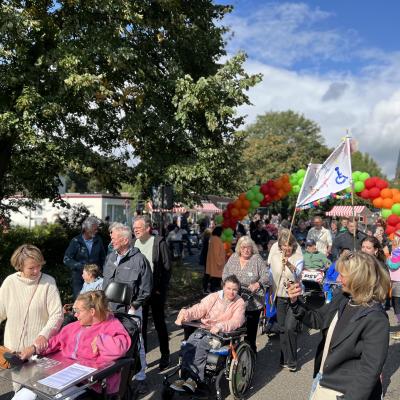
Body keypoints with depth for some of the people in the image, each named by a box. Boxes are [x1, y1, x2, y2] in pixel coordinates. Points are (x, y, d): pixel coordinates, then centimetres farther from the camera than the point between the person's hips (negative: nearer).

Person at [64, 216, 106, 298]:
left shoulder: (98, 240, 3)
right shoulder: (76, 241, -7)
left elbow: (102, 258, 14)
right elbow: (66, 259, -8)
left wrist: (101, 269, 1)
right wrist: (81, 266, -16)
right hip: (79, 279, -2)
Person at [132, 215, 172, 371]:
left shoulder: (159, 242, -9)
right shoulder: (133, 243, 5)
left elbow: (167, 267, -9)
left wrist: (161, 289, -13)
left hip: (156, 292, -4)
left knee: (159, 323, 10)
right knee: (140, 325, 11)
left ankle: (165, 355, 26)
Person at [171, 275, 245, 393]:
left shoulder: (240, 303, 2)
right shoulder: (214, 297, 9)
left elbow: (236, 321, -14)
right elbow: (199, 309, 0)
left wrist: (220, 326, -32)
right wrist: (185, 314, -20)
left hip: (221, 333, -3)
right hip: (204, 328, 3)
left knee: (201, 345, -31)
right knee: (189, 345, -26)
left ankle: (192, 378, -28)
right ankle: (187, 378, -28)